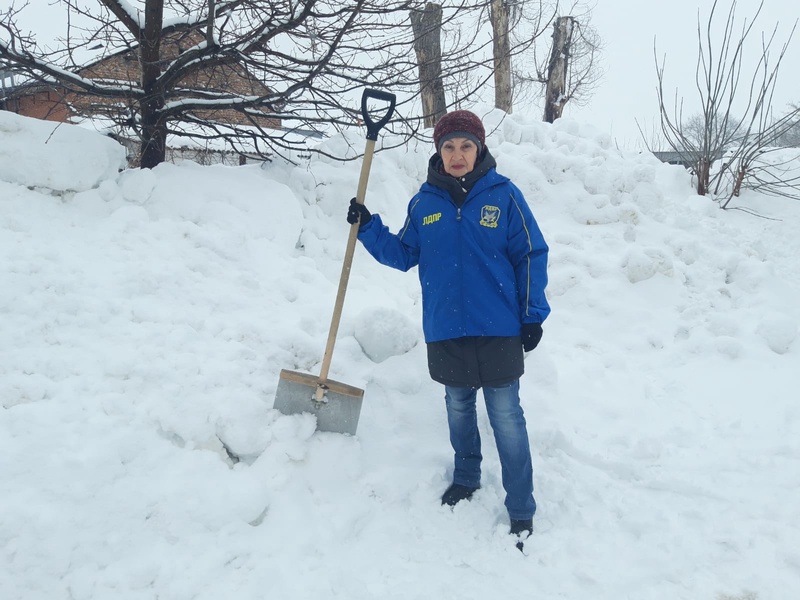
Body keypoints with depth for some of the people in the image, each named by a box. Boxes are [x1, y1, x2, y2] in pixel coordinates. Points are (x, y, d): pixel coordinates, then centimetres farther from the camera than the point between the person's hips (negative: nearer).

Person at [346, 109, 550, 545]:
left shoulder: (503, 195, -6)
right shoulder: (424, 202, 3)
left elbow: (531, 256, -2)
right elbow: (404, 255, 11)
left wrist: (533, 316, -4)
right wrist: (368, 228, -2)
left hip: (497, 330, -3)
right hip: (445, 331, 4)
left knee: (506, 417, 2)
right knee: (458, 408, 19)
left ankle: (521, 512, 14)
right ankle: (466, 478, 42)